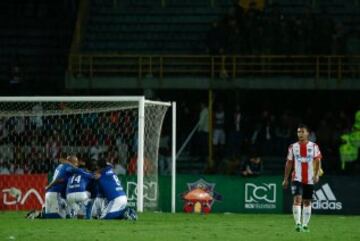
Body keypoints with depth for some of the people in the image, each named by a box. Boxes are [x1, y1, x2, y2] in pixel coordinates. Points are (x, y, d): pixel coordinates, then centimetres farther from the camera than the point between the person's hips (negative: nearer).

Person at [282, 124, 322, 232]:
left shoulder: (314, 146, 3)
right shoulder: (293, 147, 6)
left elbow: (317, 161, -2)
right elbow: (289, 163, 11)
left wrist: (317, 174, -17)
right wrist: (285, 179, 9)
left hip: (309, 179, 1)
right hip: (297, 178, -1)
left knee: (307, 202, 8)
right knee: (297, 199, -18)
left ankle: (305, 224, 17)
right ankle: (297, 223, -24)